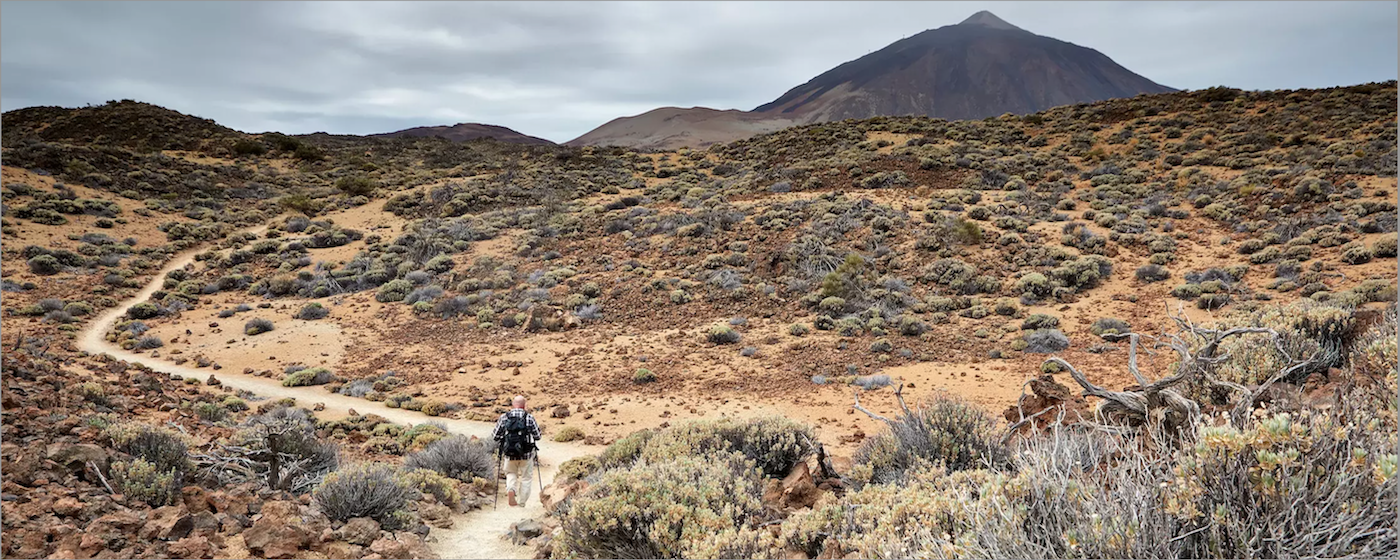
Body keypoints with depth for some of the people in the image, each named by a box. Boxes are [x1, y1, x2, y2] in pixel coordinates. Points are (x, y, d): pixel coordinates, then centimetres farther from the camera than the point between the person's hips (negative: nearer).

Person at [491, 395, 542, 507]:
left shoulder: (504, 417, -2)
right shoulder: (529, 417, -6)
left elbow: (494, 436, 1)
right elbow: (537, 436, -3)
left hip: (510, 454, 1)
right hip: (526, 454, -1)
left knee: (511, 473, 22)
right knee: (525, 478, 16)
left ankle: (511, 489, -5)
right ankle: (522, 502, 18)